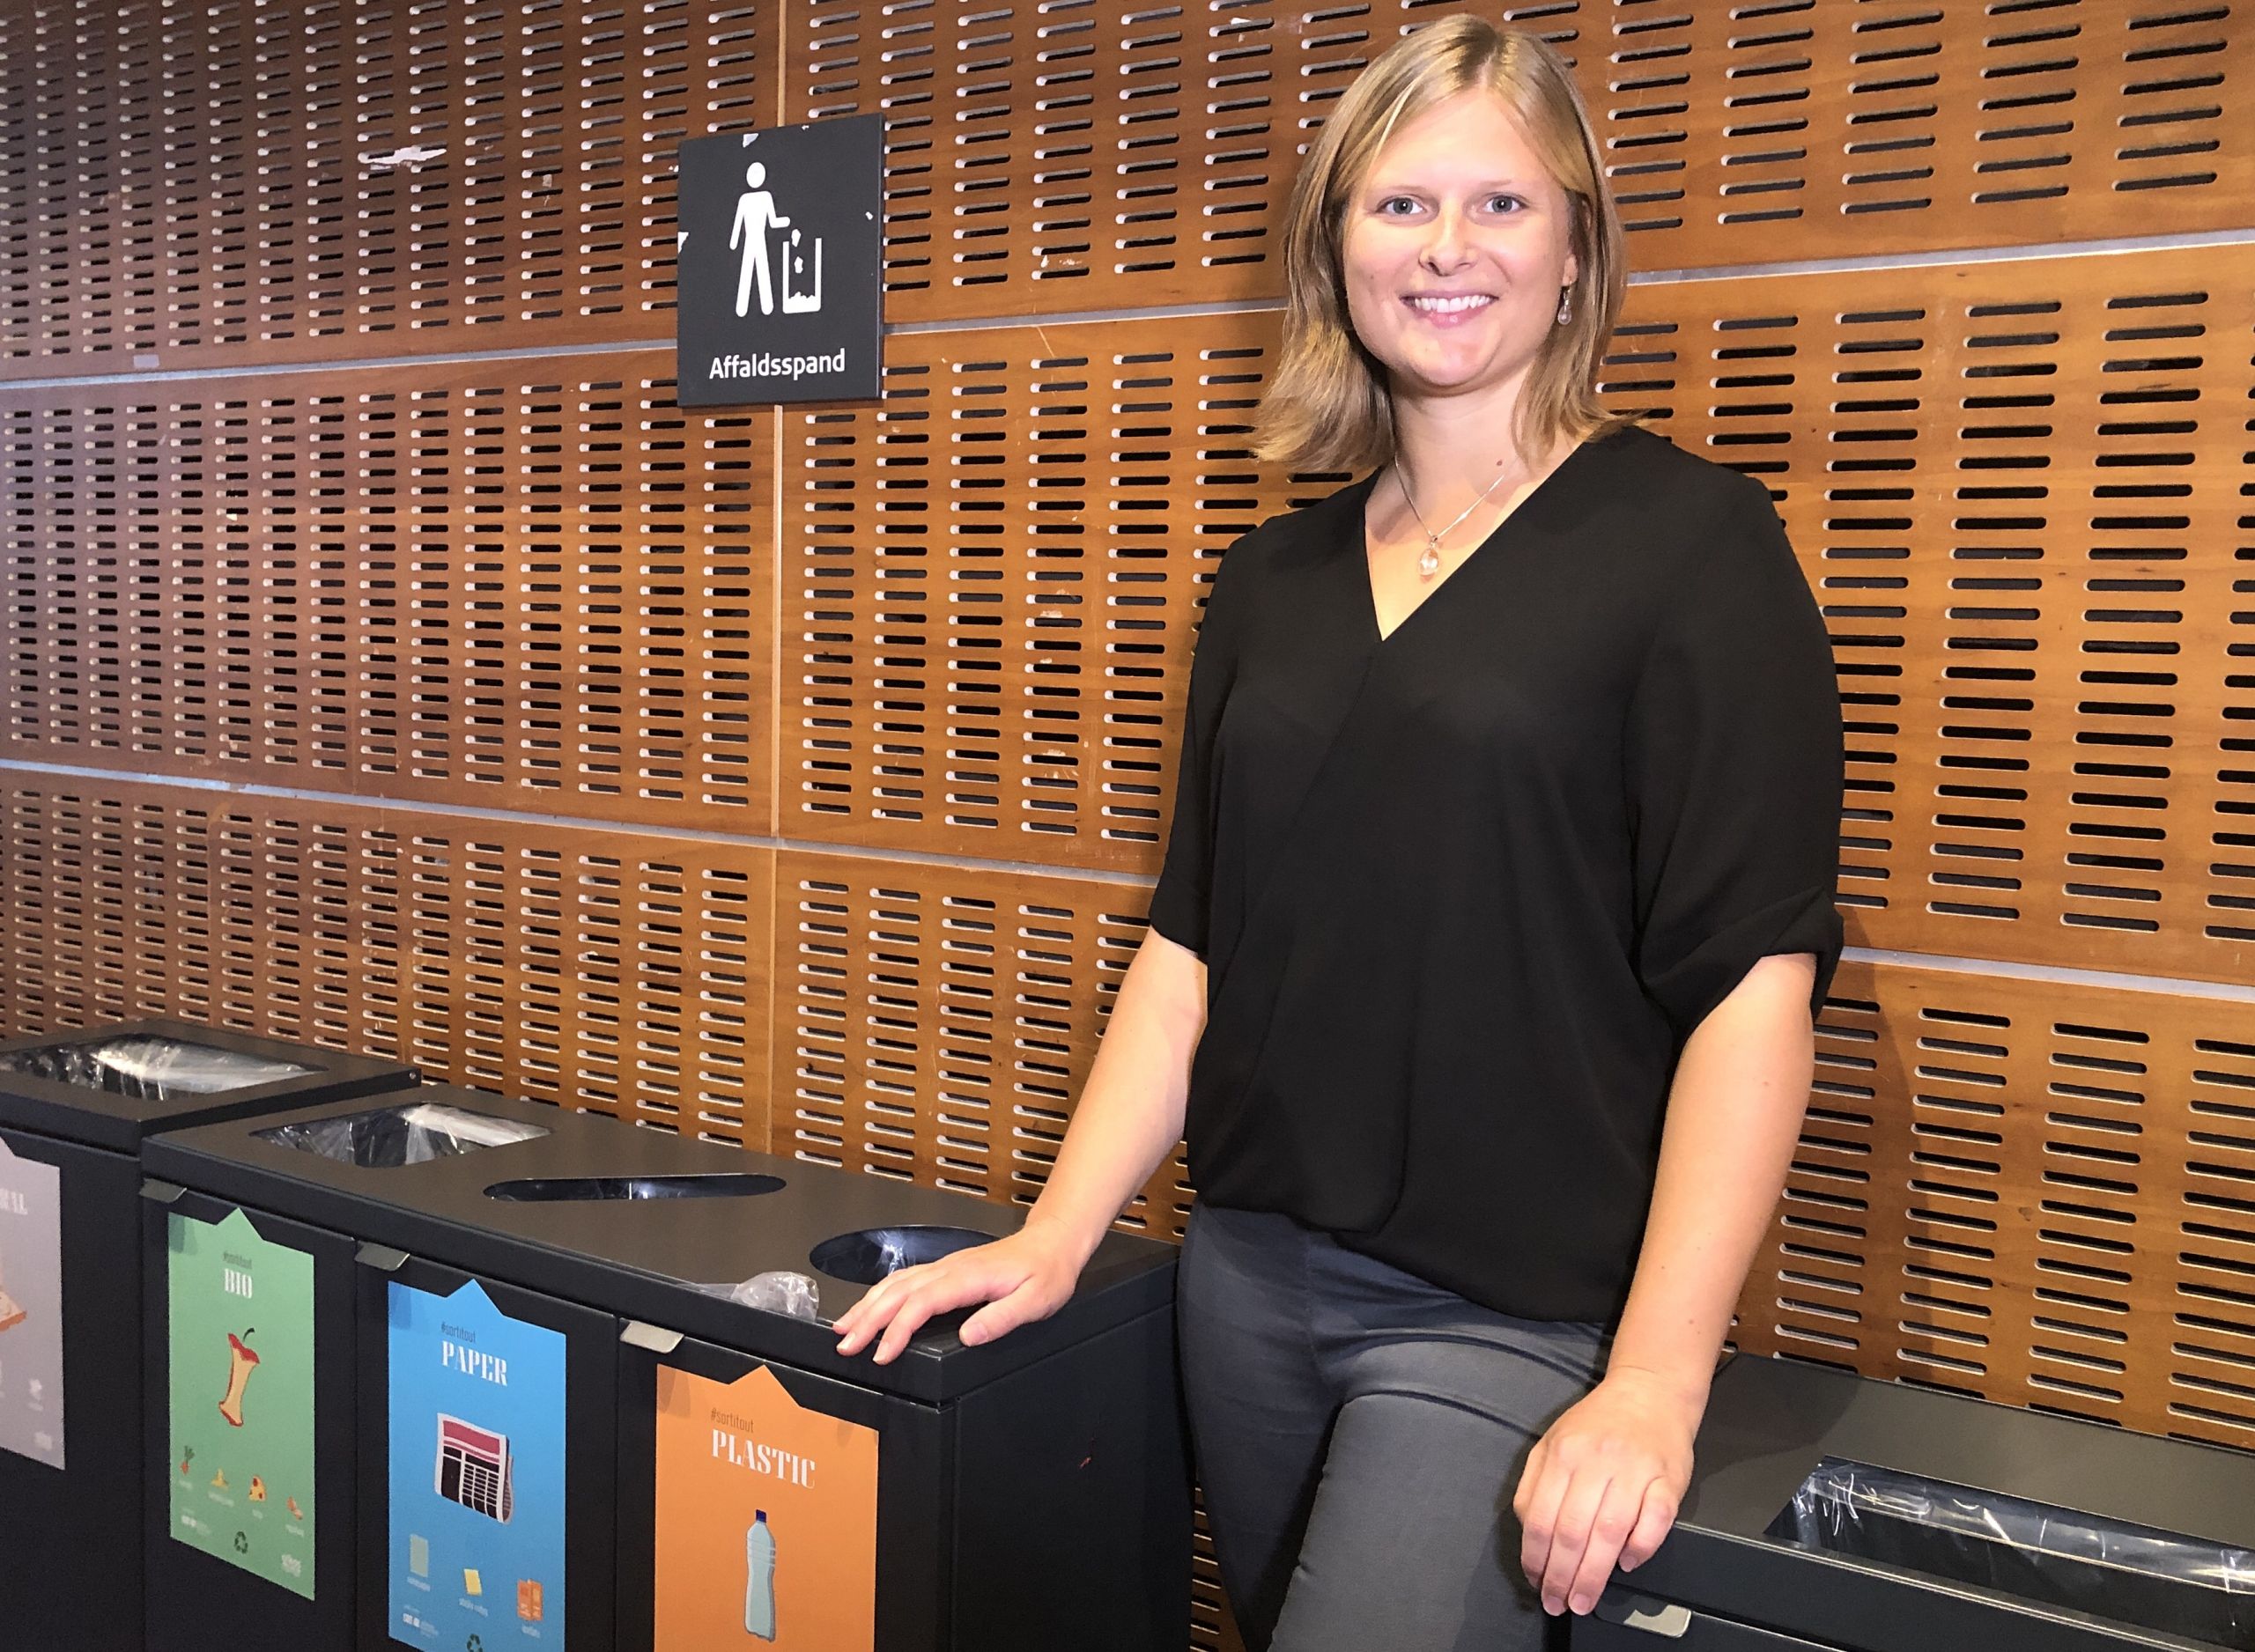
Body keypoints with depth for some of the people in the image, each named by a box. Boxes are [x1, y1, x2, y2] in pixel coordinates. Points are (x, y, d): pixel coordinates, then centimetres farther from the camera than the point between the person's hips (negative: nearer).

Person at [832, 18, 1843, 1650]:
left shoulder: (1692, 542, -6)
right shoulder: (1274, 580, 9)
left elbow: (1756, 982, -12)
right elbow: (1192, 940, 11)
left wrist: (1653, 1386, -17)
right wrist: (1062, 1229, 2)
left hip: (1514, 1315, -5)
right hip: (1251, 1270, 5)